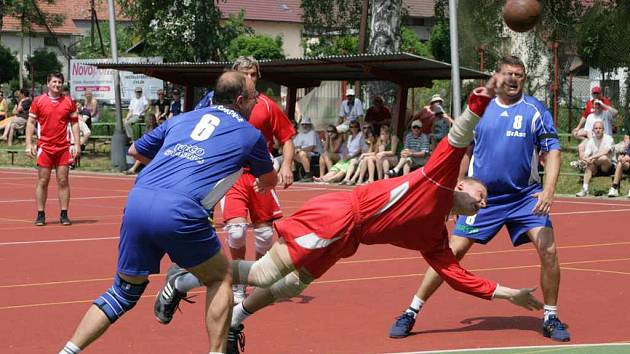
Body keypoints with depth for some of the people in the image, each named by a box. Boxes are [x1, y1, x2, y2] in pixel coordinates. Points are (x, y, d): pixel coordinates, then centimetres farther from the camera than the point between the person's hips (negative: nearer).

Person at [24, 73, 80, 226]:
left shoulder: (69, 102, 6)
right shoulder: (38, 101, 2)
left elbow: (74, 123, 9)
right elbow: (31, 122, 3)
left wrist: (77, 144, 1)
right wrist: (29, 144, -5)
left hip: (64, 148, 1)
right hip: (44, 147, -1)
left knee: (63, 181, 1)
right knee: (42, 181, 0)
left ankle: (64, 214, 6)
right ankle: (40, 215, 6)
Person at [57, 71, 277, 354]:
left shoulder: (182, 119, 26)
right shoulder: (250, 134, 17)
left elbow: (135, 151, 38)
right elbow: (270, 180, 36)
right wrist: (261, 186, 60)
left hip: (137, 202, 4)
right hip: (181, 212, -4)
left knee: (124, 292, 18)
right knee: (220, 278, 20)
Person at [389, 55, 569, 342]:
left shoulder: (535, 111, -3)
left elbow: (552, 151, -7)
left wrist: (548, 190, -21)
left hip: (525, 196, -1)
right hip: (483, 196, 1)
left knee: (548, 250, -16)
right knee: (452, 251, -5)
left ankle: (551, 318, 4)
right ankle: (411, 313, 3)